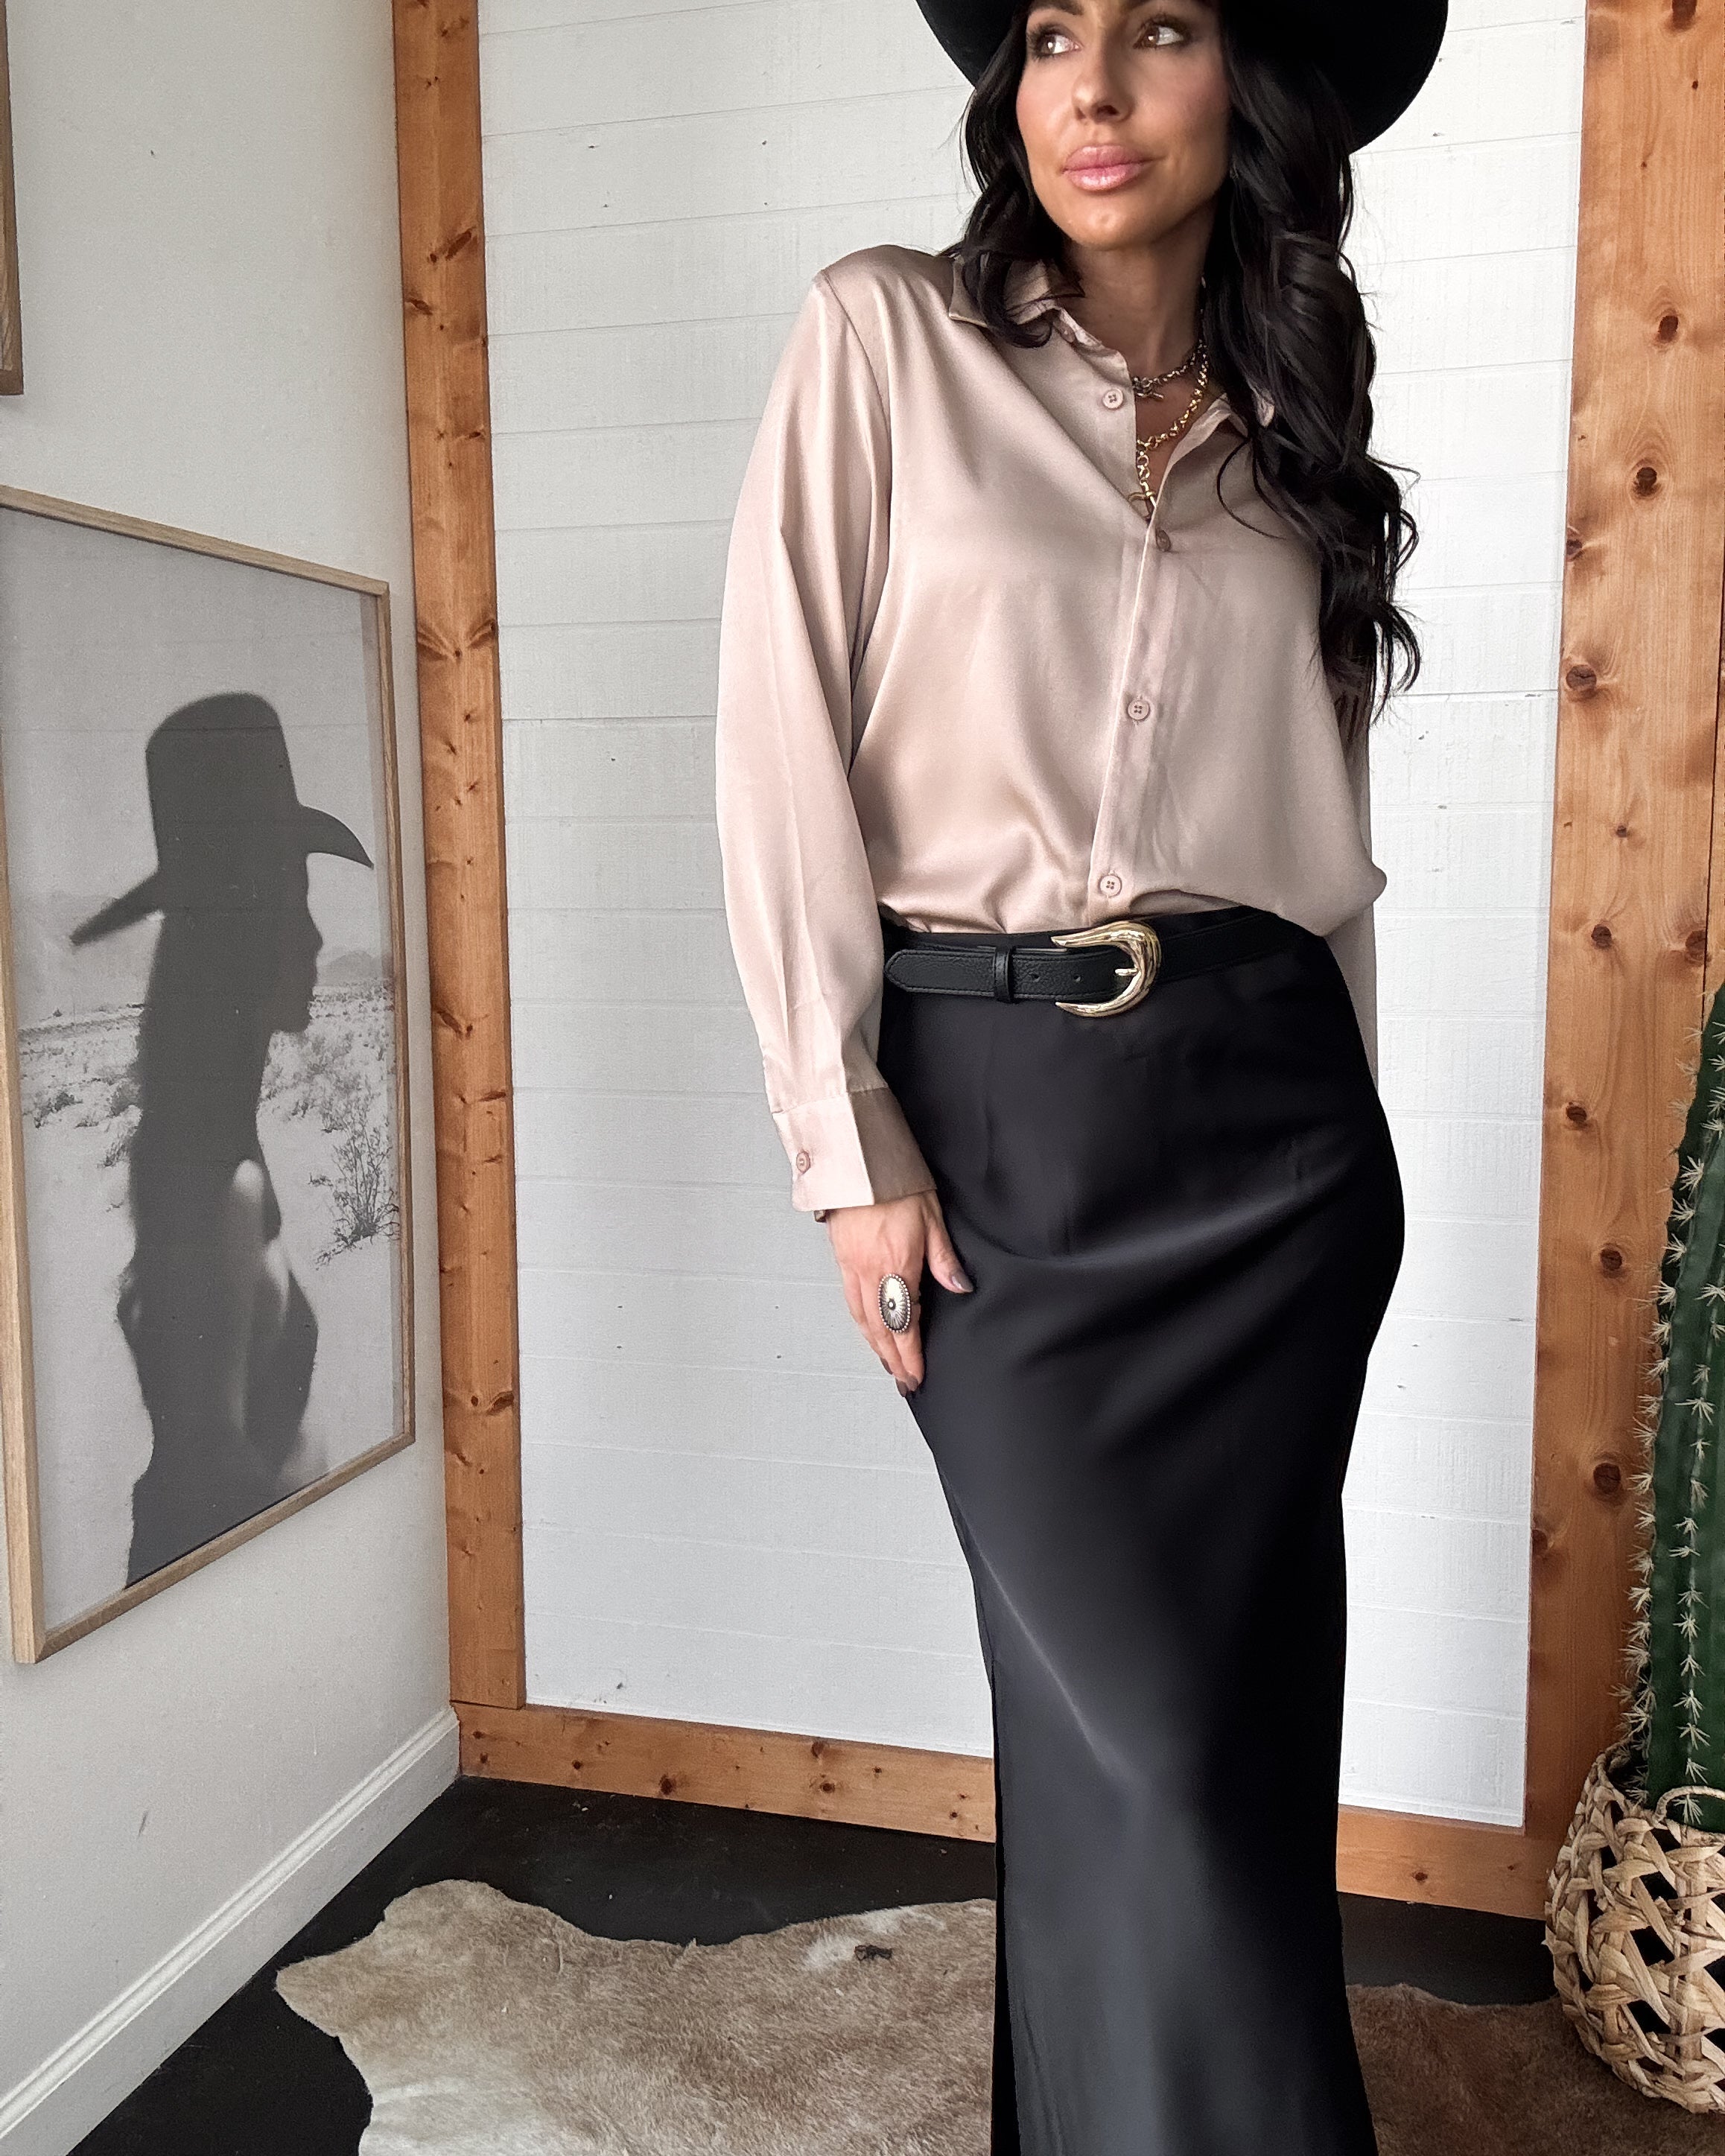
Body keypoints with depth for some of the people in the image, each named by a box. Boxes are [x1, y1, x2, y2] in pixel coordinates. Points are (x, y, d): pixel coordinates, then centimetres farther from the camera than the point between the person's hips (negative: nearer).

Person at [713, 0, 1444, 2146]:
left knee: (1223, 1717, 10)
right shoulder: (885, 337, 2)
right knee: (1145, 1724, 0)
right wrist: (848, 1145, -10)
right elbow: (784, 756, -6)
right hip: (993, 1106, -3)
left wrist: (1335, 1124, 14)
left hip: (1271, 1112, 4)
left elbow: (1329, 833, 16)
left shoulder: (1291, 423, 14)